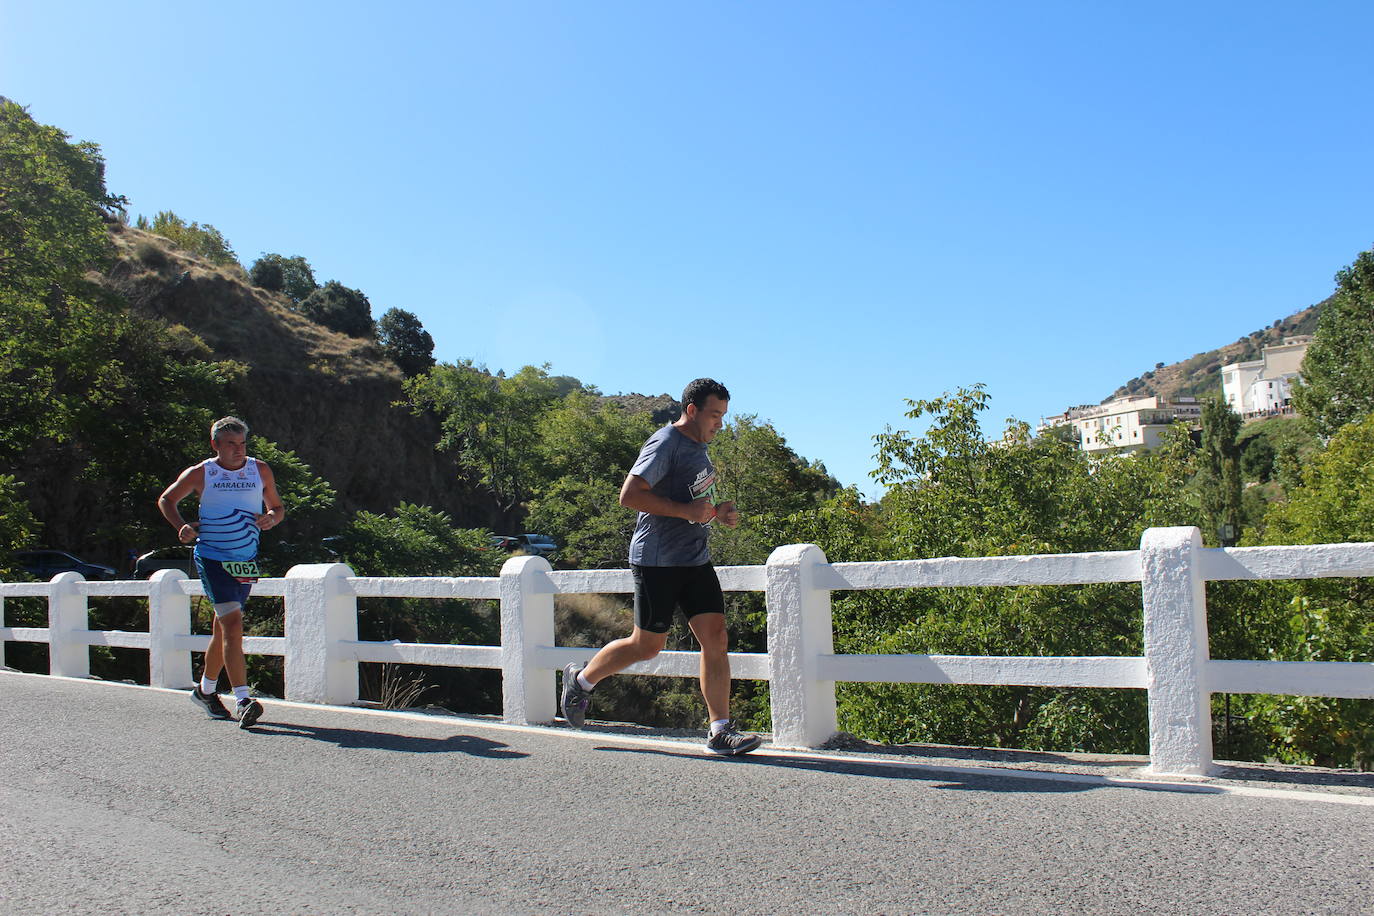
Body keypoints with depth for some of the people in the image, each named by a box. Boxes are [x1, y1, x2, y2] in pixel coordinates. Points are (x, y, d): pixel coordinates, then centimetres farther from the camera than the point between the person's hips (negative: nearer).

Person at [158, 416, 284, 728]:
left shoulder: (261, 471, 6)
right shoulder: (199, 474, -1)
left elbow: (277, 506, 15)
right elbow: (166, 500, 12)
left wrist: (272, 517, -9)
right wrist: (181, 525, -5)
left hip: (246, 561, 4)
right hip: (212, 558, -4)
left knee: (224, 628, 15)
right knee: (233, 624, -16)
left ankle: (206, 689, 36)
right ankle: (243, 700, -20)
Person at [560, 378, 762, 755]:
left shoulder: (698, 449, 18)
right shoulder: (666, 443, -10)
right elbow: (630, 495, -20)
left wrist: (719, 513, 10)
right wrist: (687, 510, -22)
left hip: (696, 560, 8)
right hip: (658, 561, -8)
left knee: (716, 639, -2)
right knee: (647, 645, 2)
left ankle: (720, 731, 1)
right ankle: (581, 680, 25)